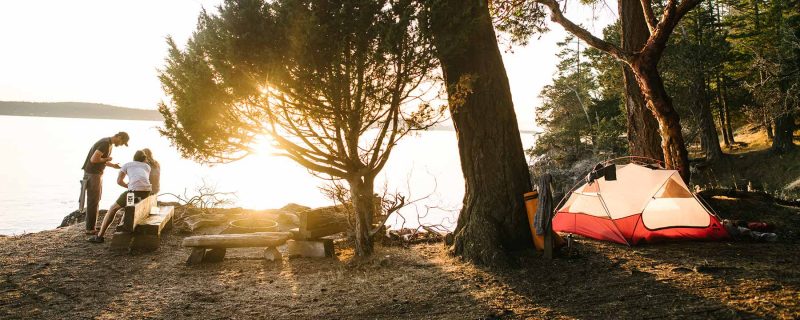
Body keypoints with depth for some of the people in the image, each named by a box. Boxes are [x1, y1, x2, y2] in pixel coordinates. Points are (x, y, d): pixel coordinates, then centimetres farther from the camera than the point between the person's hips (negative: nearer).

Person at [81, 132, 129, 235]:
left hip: (98, 173, 10)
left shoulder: (109, 144, 11)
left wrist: (113, 165, 6)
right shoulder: (105, 144, -21)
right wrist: (107, 159, -13)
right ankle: (90, 229, 0)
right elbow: (93, 159, -28)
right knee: (93, 201, -5)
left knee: (96, 200, 14)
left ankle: (92, 225, 22)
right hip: (92, 173, -10)